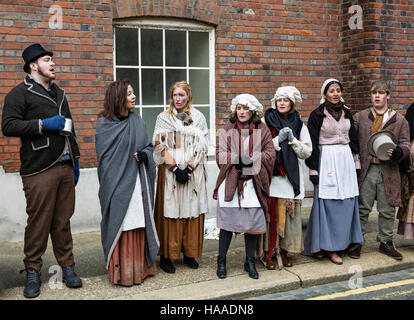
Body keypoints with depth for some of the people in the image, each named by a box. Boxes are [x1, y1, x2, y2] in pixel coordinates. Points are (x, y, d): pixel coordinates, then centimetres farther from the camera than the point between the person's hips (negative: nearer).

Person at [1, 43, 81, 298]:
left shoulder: (59, 93, 22)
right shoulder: (21, 93, 0)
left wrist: (75, 160, 22)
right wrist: (44, 124, -15)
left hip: (65, 167, 6)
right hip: (39, 170, -6)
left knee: (63, 220, 8)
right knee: (39, 221, -3)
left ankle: (68, 267, 16)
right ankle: (33, 272, 10)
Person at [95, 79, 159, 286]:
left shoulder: (137, 121, 10)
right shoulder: (105, 124, -3)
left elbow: (149, 146, 14)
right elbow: (103, 158, -1)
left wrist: (144, 155, -10)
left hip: (138, 182, 4)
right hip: (117, 184, -4)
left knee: (139, 224, 7)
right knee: (120, 226, -2)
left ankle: (140, 267, 19)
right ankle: (121, 271, 7)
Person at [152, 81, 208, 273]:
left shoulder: (199, 118, 9)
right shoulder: (163, 118, 6)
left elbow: (202, 147, 3)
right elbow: (160, 147, -2)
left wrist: (189, 167, -10)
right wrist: (175, 168, -13)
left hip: (193, 171, 2)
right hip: (169, 171, -1)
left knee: (192, 211, 3)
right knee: (170, 211, -2)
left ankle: (190, 253, 15)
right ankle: (166, 256, 6)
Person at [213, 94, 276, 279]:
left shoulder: (262, 130, 8)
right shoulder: (226, 131, 7)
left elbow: (270, 154, 0)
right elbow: (221, 155, -3)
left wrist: (252, 160, -15)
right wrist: (240, 159, -17)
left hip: (253, 184, 1)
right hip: (230, 183, -1)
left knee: (253, 222, 5)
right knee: (227, 222, 3)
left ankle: (250, 262, 21)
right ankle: (221, 261, 18)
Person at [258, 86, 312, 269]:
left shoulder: (299, 126, 10)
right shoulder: (266, 122, 3)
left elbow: (306, 152, 4)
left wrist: (292, 139, -10)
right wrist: (278, 140, -13)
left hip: (291, 177, 2)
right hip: (270, 176, -2)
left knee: (289, 213, 3)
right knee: (270, 214, -5)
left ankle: (284, 250, 17)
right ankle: (267, 253, 5)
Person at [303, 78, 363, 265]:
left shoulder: (347, 113, 12)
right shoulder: (317, 115, -3)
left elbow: (353, 139, 17)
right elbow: (312, 144, -6)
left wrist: (356, 165, 13)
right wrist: (314, 171, -10)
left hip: (346, 159, 5)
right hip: (327, 160, -5)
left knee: (346, 203, 5)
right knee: (328, 204, -5)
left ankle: (342, 242, 17)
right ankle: (329, 247, 3)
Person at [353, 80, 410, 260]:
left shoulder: (399, 120, 7)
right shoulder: (360, 117, 8)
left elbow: (405, 145, 4)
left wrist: (397, 152, -15)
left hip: (388, 170, 1)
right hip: (365, 170, 0)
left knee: (387, 210, 9)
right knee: (362, 208, 5)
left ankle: (386, 242, 25)